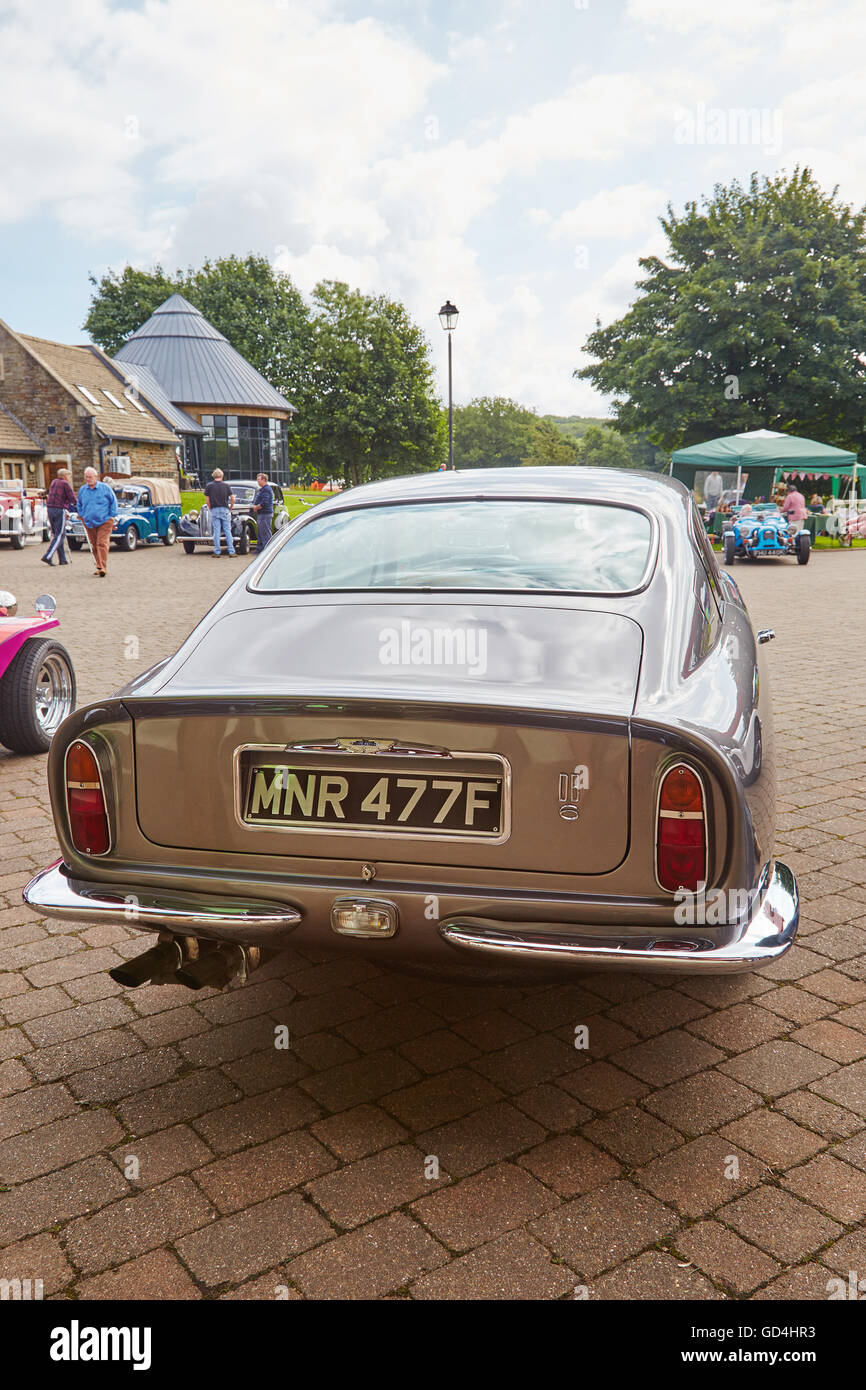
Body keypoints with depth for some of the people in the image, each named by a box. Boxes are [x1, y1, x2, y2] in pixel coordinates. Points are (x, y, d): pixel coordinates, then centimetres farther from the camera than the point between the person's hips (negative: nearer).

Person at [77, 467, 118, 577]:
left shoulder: (105, 488, -2)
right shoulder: (83, 490, 9)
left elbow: (113, 502, 4)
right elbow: (79, 504, 24)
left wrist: (112, 517, 0)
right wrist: (81, 515, 14)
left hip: (104, 521, -4)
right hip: (89, 522, 4)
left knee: (102, 543, -14)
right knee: (94, 545, 7)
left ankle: (103, 567, -18)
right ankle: (99, 566, 18)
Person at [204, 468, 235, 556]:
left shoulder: (209, 486, 1)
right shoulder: (226, 485, 2)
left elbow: (208, 501, -1)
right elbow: (233, 499, -1)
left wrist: (211, 509, 10)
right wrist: (230, 509, 11)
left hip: (214, 510, 0)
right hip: (225, 509, 0)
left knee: (216, 532, 2)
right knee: (228, 531, 3)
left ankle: (217, 552, 2)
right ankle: (231, 551, 1)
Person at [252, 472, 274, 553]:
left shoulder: (266, 489, -15)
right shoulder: (261, 489, 19)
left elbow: (264, 503, -23)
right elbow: (257, 501, 27)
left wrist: (256, 507, -11)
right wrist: (255, 506, 7)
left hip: (265, 514, -11)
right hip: (260, 514, 11)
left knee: (266, 533, -8)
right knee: (260, 532, 15)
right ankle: (259, 549, 22)